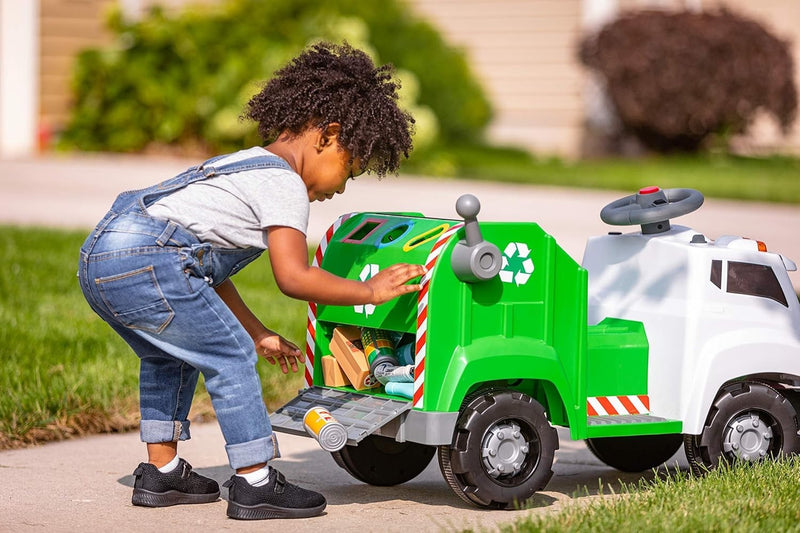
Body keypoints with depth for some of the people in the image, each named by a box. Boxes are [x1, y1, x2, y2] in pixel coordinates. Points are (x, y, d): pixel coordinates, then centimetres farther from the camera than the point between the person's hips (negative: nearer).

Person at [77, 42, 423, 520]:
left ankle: (161, 472, 32)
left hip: (99, 255, 11)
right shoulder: (285, 184, -3)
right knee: (230, 357, -2)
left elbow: (212, 268, 31)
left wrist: (257, 333, 32)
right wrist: (369, 291, -4)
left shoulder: (247, 167, 28)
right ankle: (254, 485, 2)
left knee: (171, 359, 27)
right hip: (145, 263, -11)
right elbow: (294, 278, -14)